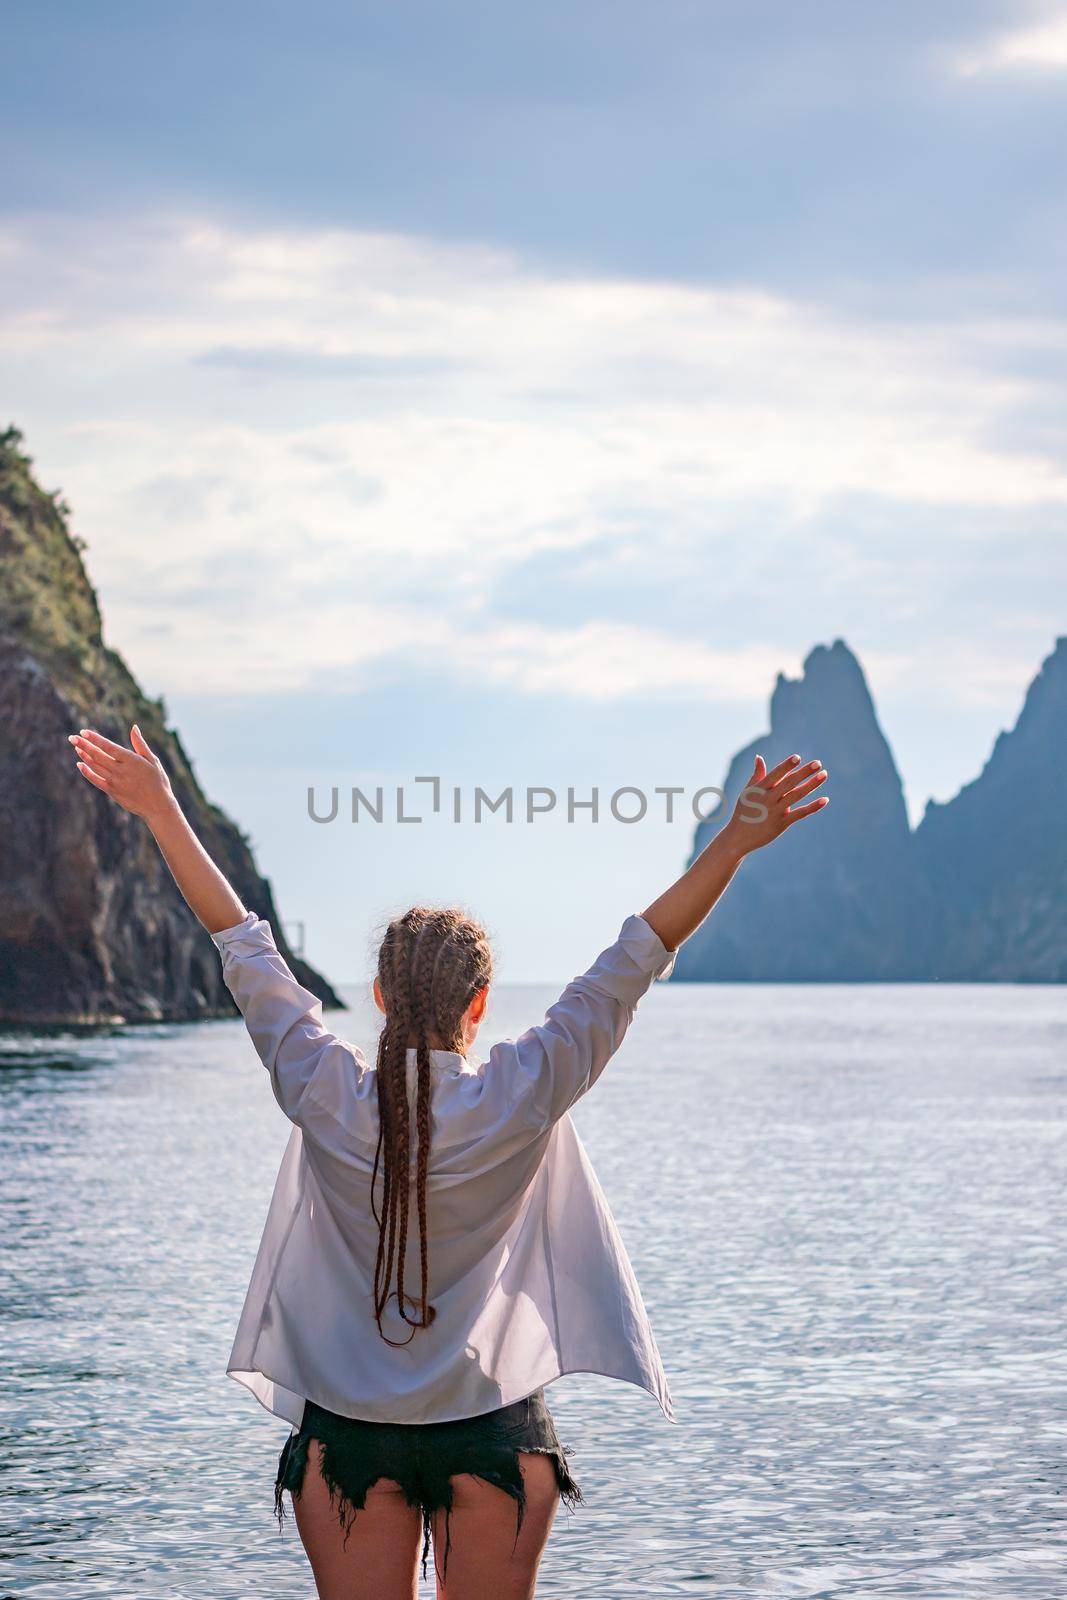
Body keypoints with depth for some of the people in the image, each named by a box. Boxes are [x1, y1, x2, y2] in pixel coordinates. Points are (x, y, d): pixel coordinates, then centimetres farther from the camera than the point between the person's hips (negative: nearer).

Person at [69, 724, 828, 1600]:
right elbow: (635, 959, -10)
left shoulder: (324, 1093, -8)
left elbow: (243, 944, 1)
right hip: (492, 1427, -1)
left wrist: (162, 811, 10)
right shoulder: (522, 1097, -11)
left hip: (348, 1428, 1)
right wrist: (738, 841, -9)